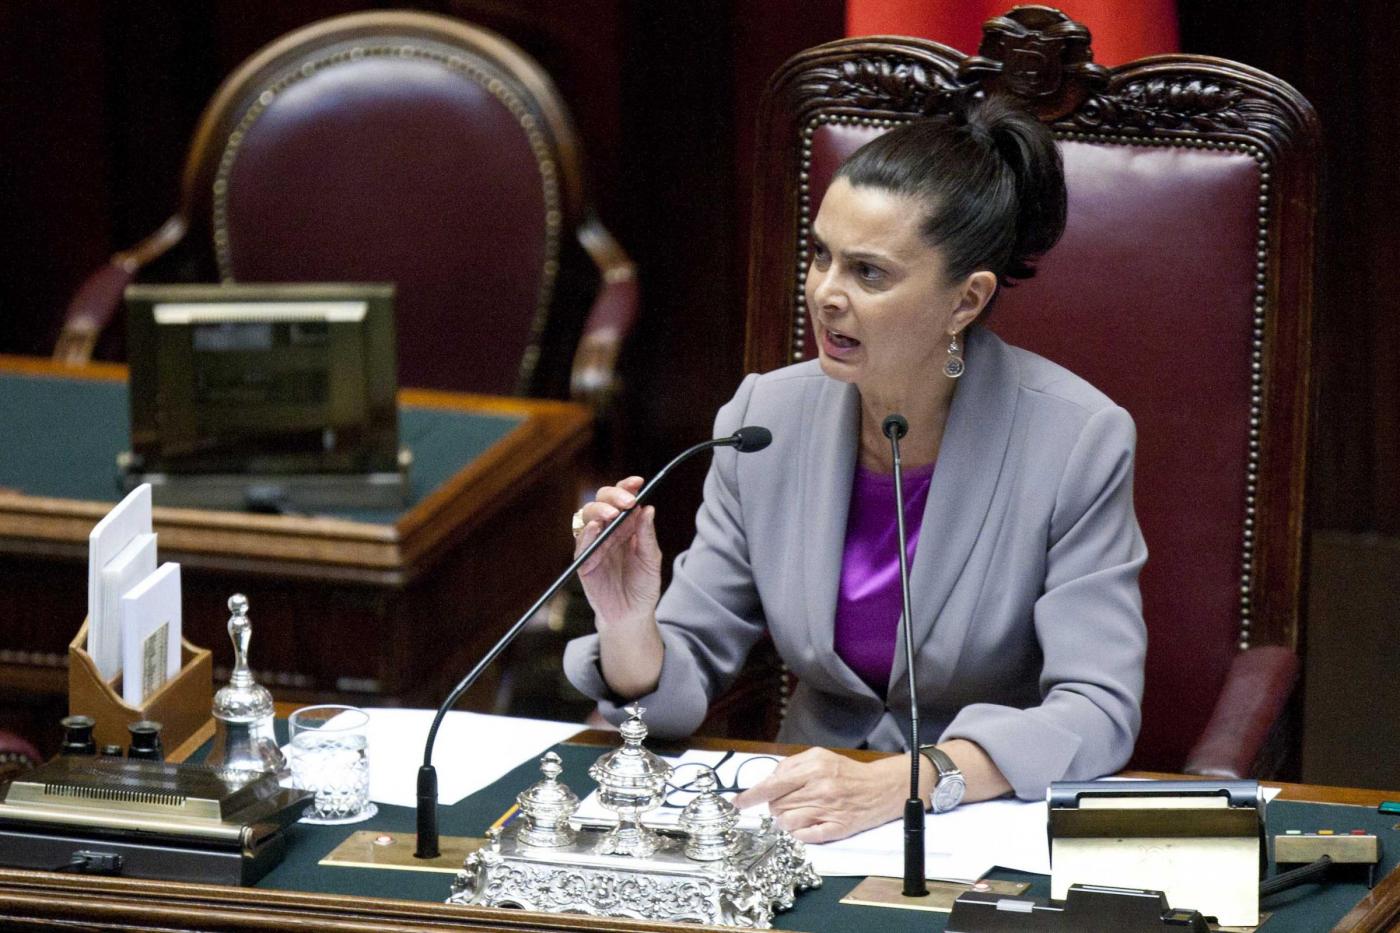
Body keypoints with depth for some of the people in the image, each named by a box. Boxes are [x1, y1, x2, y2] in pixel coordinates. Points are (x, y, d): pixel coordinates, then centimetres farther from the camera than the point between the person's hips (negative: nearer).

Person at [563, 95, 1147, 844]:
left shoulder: (1078, 443, -14)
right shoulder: (767, 419, -2)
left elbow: (1098, 713, -19)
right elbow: (677, 690, 2)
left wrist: (906, 782, -34)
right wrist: (628, 630, -21)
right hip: (809, 824, 4)